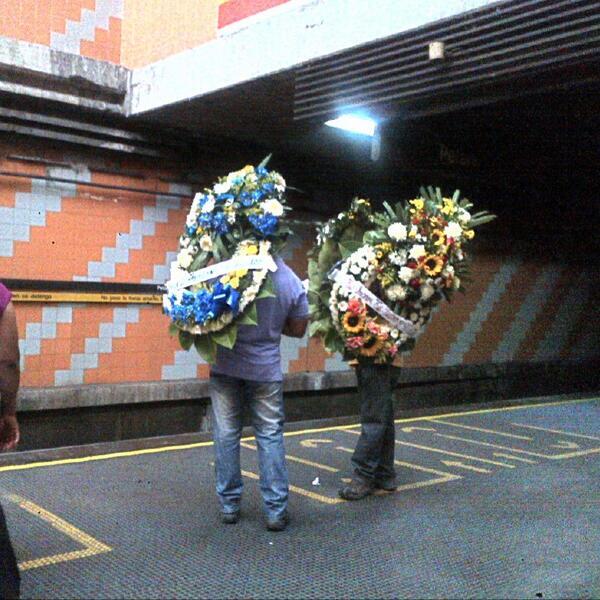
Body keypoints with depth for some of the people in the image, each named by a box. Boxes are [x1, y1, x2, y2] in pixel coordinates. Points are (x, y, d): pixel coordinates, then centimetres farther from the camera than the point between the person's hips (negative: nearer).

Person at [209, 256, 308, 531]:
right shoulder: (291, 280, -8)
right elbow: (298, 329, 2)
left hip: (225, 366, 0)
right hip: (266, 369, 1)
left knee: (226, 434, 10)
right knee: (270, 436, 8)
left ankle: (229, 505, 19)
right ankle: (276, 510, 10)